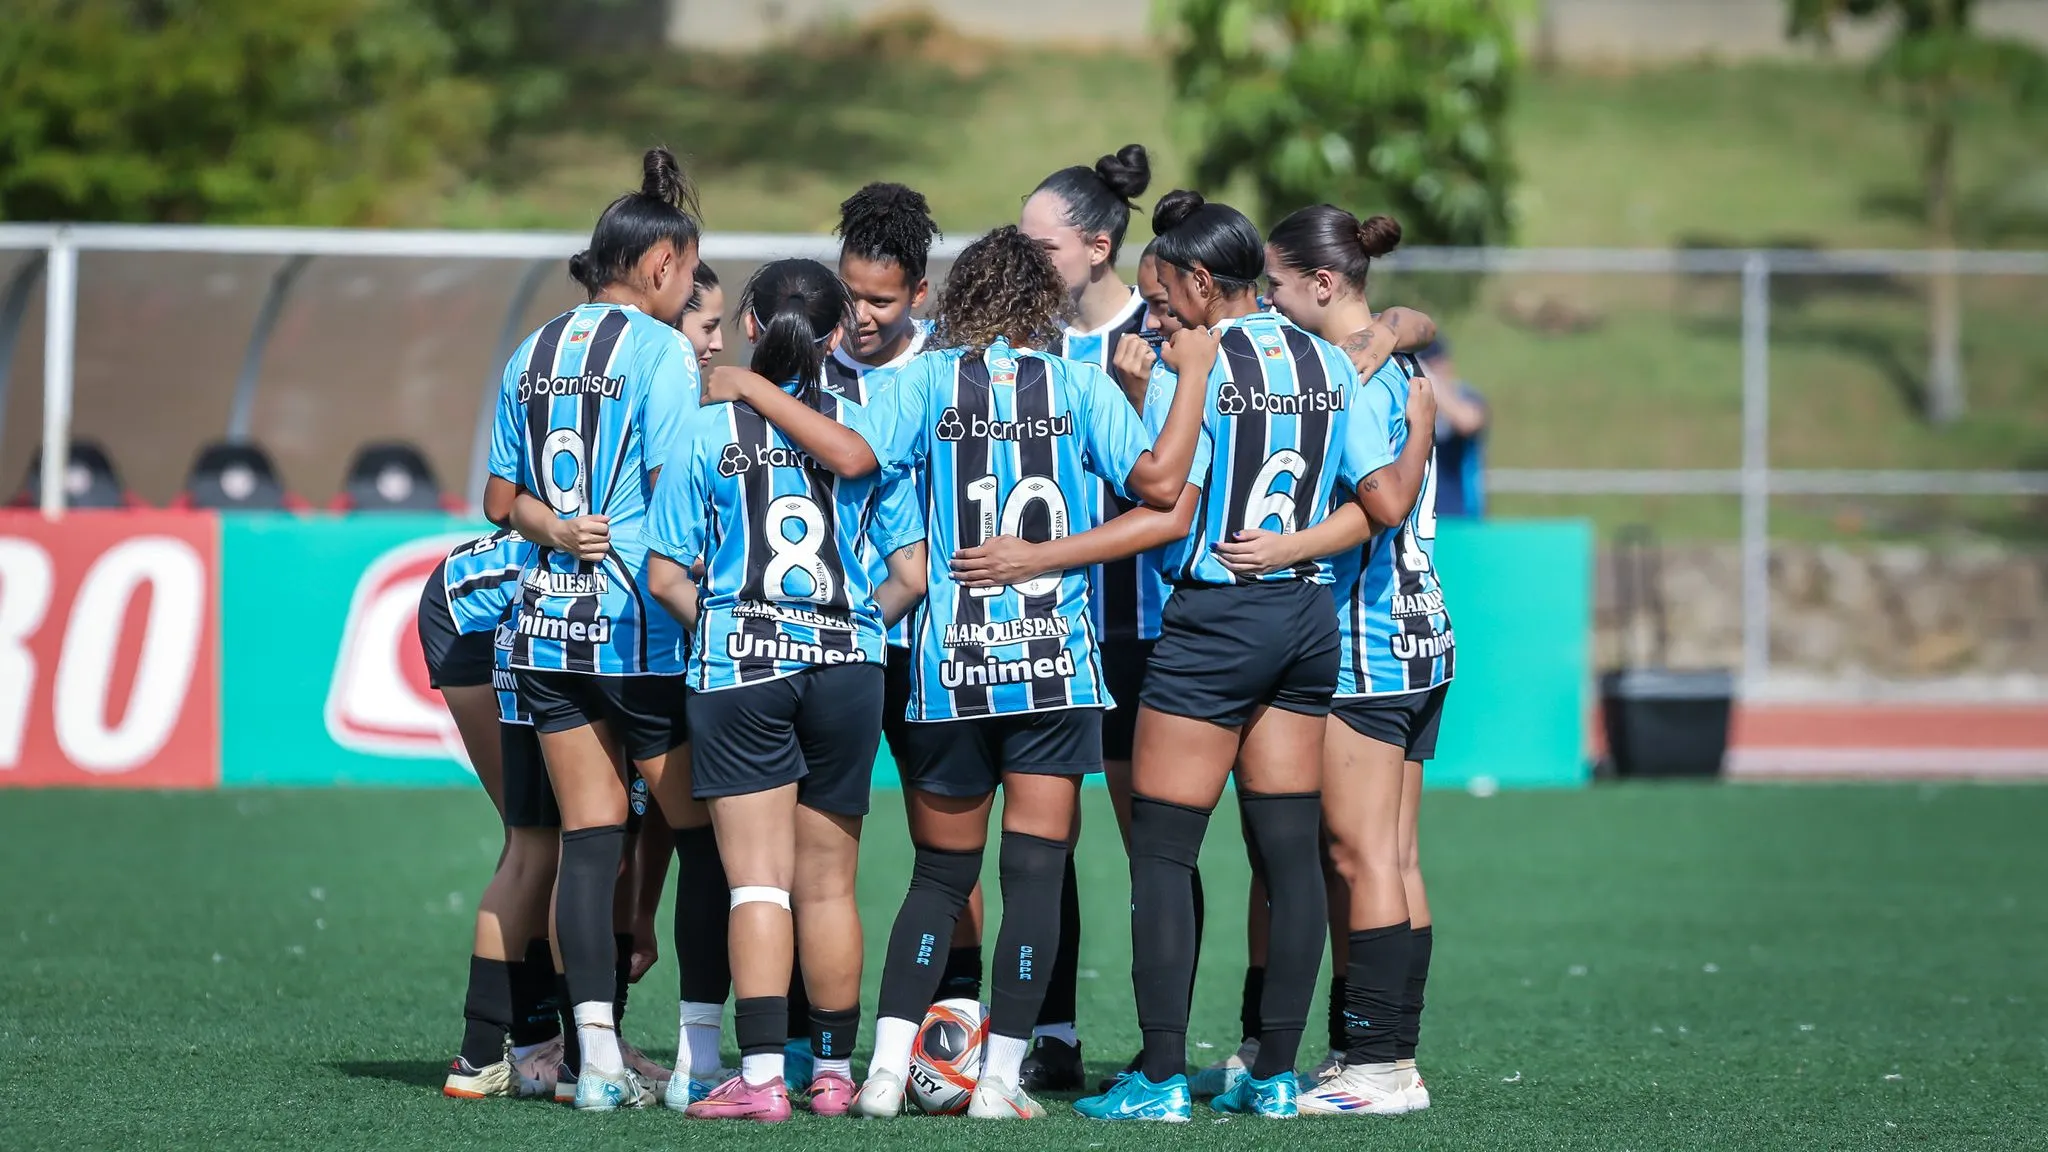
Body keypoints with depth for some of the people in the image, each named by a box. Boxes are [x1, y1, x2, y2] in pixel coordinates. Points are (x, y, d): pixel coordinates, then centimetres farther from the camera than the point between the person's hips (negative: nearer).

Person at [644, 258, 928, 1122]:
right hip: (846, 666, 2)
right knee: (829, 884, 13)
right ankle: (833, 1072, 20)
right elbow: (911, 575, 1)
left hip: (740, 665, -2)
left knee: (758, 880, -2)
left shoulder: (710, 430, -3)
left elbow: (666, 575, -3)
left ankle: (760, 1076, -10)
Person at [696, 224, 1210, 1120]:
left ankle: (887, 1068, 3)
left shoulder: (929, 379, 0)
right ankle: (1001, 1078, -2)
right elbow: (1160, 484, -5)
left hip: (951, 663, 1)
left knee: (940, 874, 11)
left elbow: (852, 453, -15)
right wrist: (1194, 377, 7)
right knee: (1034, 870, 2)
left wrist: (753, 389, -5)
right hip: (1053, 660, -1)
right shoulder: (1080, 383, 1)